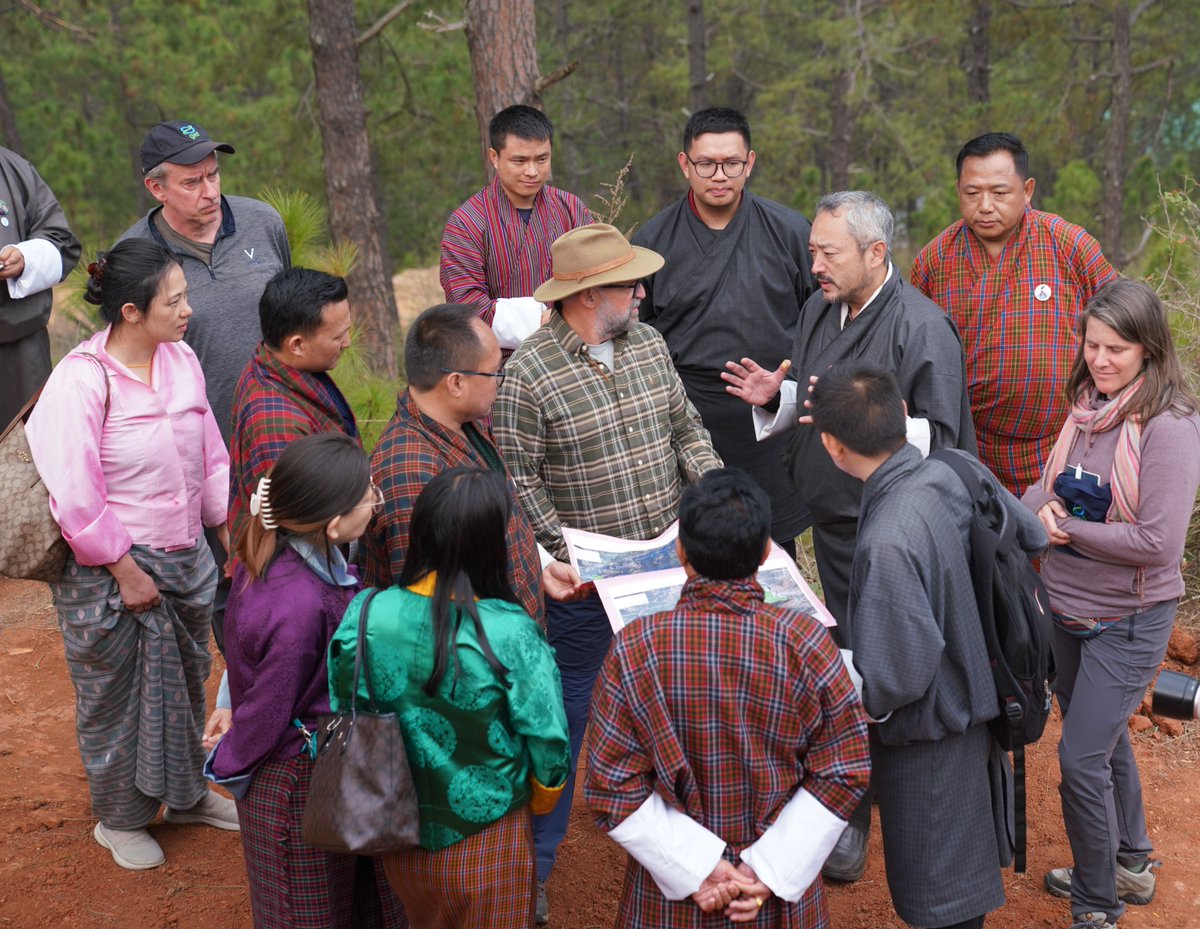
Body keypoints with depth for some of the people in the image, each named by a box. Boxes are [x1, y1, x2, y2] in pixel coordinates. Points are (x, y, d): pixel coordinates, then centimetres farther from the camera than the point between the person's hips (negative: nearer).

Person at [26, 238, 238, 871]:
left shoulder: (180, 360, -2)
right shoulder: (80, 380, -21)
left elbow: (211, 457, 8)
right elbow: (74, 497, -21)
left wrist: (232, 530, 5)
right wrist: (126, 570, -17)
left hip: (184, 559, 6)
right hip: (108, 573, -6)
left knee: (185, 683, 22)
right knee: (115, 695, 13)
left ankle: (187, 794, 45)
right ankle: (119, 819, 35)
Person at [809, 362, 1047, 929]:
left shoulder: (888, 543, -35)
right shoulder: (961, 471, -13)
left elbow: (898, 678, -30)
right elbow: (1032, 538, 5)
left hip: (929, 739, -7)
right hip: (978, 698, 8)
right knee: (965, 882, 29)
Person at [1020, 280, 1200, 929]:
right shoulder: (1088, 405, 1)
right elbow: (1050, 486, 8)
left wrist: (1069, 528, -17)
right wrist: (1037, 511, -13)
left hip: (1128, 621, -7)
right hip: (1068, 608, 7)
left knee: (1081, 758, -5)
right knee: (1102, 741, 22)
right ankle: (1130, 864, 44)